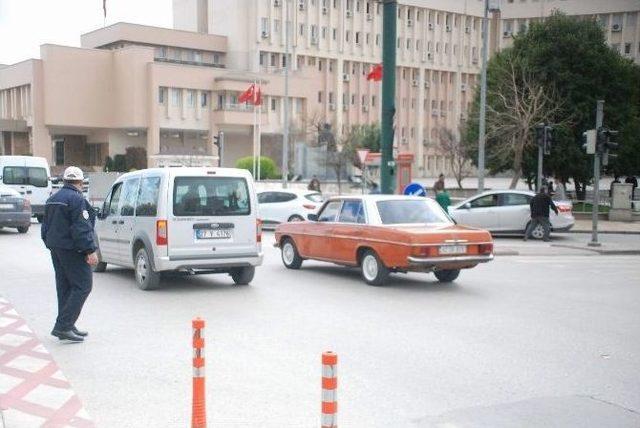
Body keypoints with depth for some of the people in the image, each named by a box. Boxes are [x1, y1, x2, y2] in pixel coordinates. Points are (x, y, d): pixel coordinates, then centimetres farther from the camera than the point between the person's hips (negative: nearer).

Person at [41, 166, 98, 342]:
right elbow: (82, 229, -21)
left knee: (65, 288, 14)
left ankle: (66, 327, 18)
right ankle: (63, 326, -12)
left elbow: (45, 227, 22)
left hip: (56, 249, 10)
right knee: (82, 286, -6)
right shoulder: (77, 199, -14)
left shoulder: (52, 199, 15)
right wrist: (90, 251, -20)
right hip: (72, 250, -9)